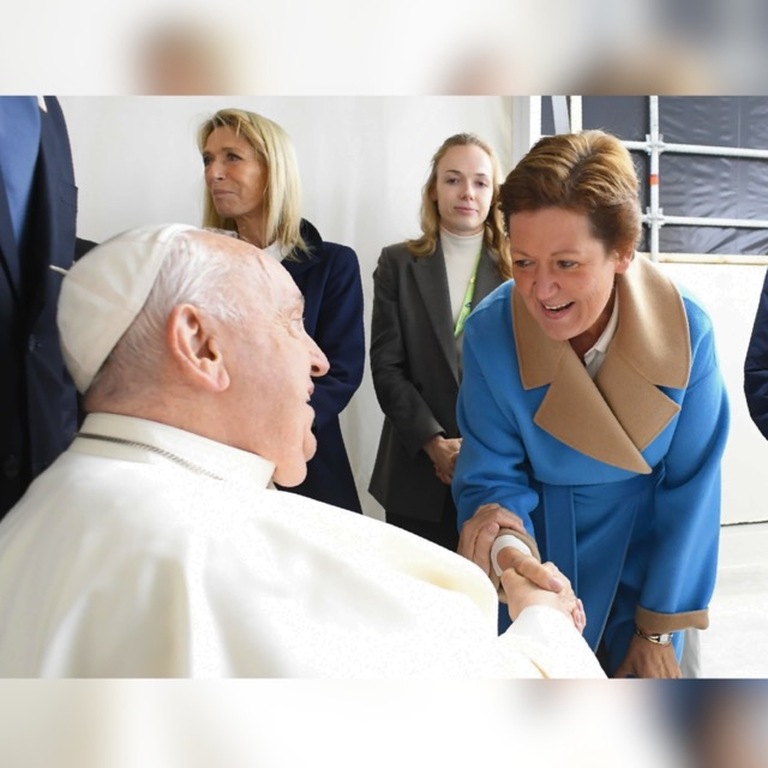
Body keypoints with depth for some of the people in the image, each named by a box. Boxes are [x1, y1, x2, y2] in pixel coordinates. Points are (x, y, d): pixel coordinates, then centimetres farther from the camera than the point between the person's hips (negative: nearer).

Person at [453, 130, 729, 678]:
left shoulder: (685, 329, -21)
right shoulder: (491, 333, -23)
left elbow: (689, 490, -12)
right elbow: (493, 477, -15)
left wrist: (658, 628, -7)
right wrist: (506, 540, -38)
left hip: (646, 572, 1)